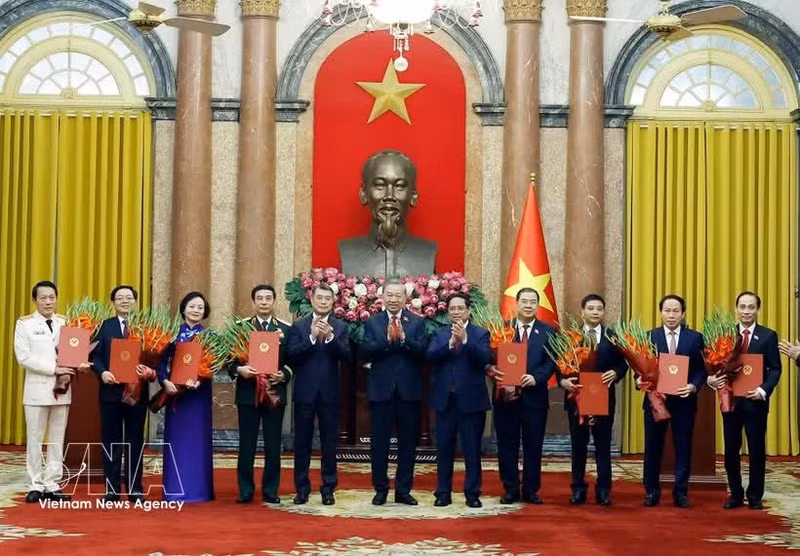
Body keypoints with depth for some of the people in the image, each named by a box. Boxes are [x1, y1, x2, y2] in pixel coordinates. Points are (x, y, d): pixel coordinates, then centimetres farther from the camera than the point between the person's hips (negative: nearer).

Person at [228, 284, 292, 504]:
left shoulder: (286, 329, 6)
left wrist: (283, 375, -14)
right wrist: (238, 369, -16)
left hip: (275, 393, 0)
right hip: (247, 393, 0)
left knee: (273, 446, 4)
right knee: (246, 445, 4)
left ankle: (270, 490, 13)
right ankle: (245, 490, 11)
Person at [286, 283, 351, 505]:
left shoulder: (340, 327, 4)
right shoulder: (298, 326, 3)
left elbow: (346, 355, -8)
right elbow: (291, 355, -9)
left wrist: (330, 337, -22)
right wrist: (312, 337, -20)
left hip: (329, 392, 0)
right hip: (305, 391, 0)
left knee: (329, 442, 5)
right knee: (302, 441, 5)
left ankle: (328, 488, 12)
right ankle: (301, 488, 13)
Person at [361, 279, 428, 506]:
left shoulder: (417, 322, 4)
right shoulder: (372, 322, 4)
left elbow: (423, 352, -8)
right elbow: (366, 353, -8)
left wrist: (404, 338, -22)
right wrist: (387, 339, -21)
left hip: (408, 391, 1)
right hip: (381, 390, 0)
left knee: (408, 442, 7)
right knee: (379, 442, 5)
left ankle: (403, 490, 16)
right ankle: (380, 489, 15)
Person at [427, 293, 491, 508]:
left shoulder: (480, 334, 2)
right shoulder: (439, 334, 9)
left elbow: (485, 358, -14)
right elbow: (430, 356, -7)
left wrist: (465, 339, -25)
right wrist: (451, 343, -21)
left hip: (471, 399, -2)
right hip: (445, 399, 2)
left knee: (472, 449, 2)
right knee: (444, 448, 7)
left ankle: (472, 494, 9)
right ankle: (443, 493, 14)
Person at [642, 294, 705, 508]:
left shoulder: (695, 338, 3)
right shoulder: (649, 336, 4)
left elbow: (701, 369, 0)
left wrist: (693, 386, -17)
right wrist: (640, 379, -17)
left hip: (683, 400, 0)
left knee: (683, 448, 5)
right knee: (653, 447, 6)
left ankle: (681, 492, 14)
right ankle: (652, 491, 17)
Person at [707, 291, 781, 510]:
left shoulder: (768, 336, 0)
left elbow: (775, 369, -3)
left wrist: (764, 390, -17)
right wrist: (712, 378, -17)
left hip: (755, 400, -2)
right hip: (730, 399, 2)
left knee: (756, 450, 4)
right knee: (731, 450, 7)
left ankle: (755, 497, 15)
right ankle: (735, 495, 19)